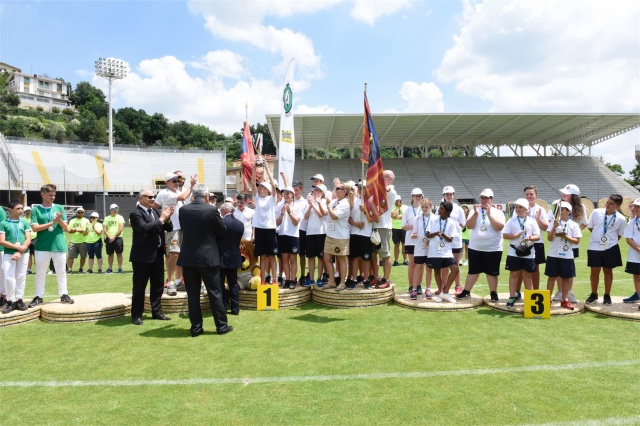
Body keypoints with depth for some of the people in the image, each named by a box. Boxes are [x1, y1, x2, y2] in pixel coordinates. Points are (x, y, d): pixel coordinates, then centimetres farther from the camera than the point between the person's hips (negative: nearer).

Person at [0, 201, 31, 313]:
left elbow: (28, 240, 1)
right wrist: (18, 247, -15)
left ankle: (19, 300, 14)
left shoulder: (25, 222, 7)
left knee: (21, 277, 5)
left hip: (23, 253, 2)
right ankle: (10, 301, 5)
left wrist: (19, 252, -12)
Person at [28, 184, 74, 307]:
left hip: (59, 246, 1)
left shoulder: (59, 208, 5)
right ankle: (38, 297, 17)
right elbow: (34, 228, -8)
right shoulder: (36, 210, 0)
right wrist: (52, 223, -16)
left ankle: (64, 294, 17)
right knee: (40, 273, 8)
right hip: (42, 247, -1)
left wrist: (59, 220, -16)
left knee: (61, 272, 8)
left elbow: (65, 227, 4)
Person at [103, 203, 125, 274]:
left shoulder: (120, 218, 2)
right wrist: (110, 237, -9)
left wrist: (114, 237, -11)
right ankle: (110, 268, 12)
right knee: (110, 254, 6)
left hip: (118, 238, -3)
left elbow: (120, 229, -7)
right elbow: (104, 229, 4)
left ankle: (120, 268, -1)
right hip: (109, 239, 3)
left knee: (119, 253, -3)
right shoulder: (106, 218, 11)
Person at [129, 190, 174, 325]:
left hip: (158, 254, 7)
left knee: (158, 285, 13)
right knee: (139, 286, 3)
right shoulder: (135, 214, -11)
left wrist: (167, 218, -10)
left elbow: (169, 228, 10)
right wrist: (161, 219, -22)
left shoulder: (155, 212, 12)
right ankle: (136, 315, 13)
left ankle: (157, 312, 24)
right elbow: (145, 228, -27)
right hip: (143, 255, -7)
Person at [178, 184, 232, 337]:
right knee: (215, 293, 6)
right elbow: (222, 231, 0)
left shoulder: (183, 210, -1)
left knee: (193, 294, 8)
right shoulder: (212, 210, -11)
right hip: (208, 257, -3)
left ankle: (196, 327, 13)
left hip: (188, 257, 3)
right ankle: (221, 326, 13)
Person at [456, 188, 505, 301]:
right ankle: (466, 292, 16)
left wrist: (489, 214, -20)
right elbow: (469, 226, -6)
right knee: (473, 271, 9)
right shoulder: (475, 211, 5)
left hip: (493, 249, -2)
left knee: (492, 272, 5)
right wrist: (476, 213, -18)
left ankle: (493, 293, 17)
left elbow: (499, 227, -16)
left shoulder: (498, 212, 0)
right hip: (475, 248, 2)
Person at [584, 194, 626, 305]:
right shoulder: (596, 212, -6)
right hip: (595, 247, 0)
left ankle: (607, 296, 24)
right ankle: (594, 294, 21)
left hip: (610, 248, 0)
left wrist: (611, 240, 2)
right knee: (595, 271, 5)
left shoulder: (621, 219, -6)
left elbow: (619, 235, 7)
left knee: (608, 271, 11)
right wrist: (599, 236, 6)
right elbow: (590, 227, 7)